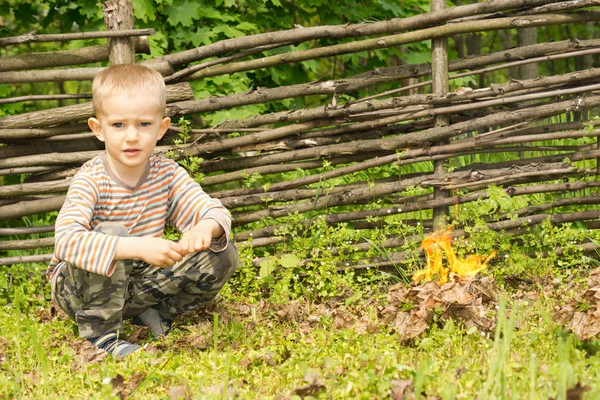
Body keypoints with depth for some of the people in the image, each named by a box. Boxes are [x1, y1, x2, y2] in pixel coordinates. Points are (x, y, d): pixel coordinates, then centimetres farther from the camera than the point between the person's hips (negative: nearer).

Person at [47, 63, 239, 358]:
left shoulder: (167, 174, -6)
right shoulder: (90, 181, -24)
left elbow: (215, 211, -11)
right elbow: (67, 240, -40)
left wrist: (205, 228, -38)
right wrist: (137, 247, -51)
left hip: (140, 282, 5)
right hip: (80, 288, -5)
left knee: (223, 256, -10)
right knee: (108, 233, -36)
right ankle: (101, 333, -18)